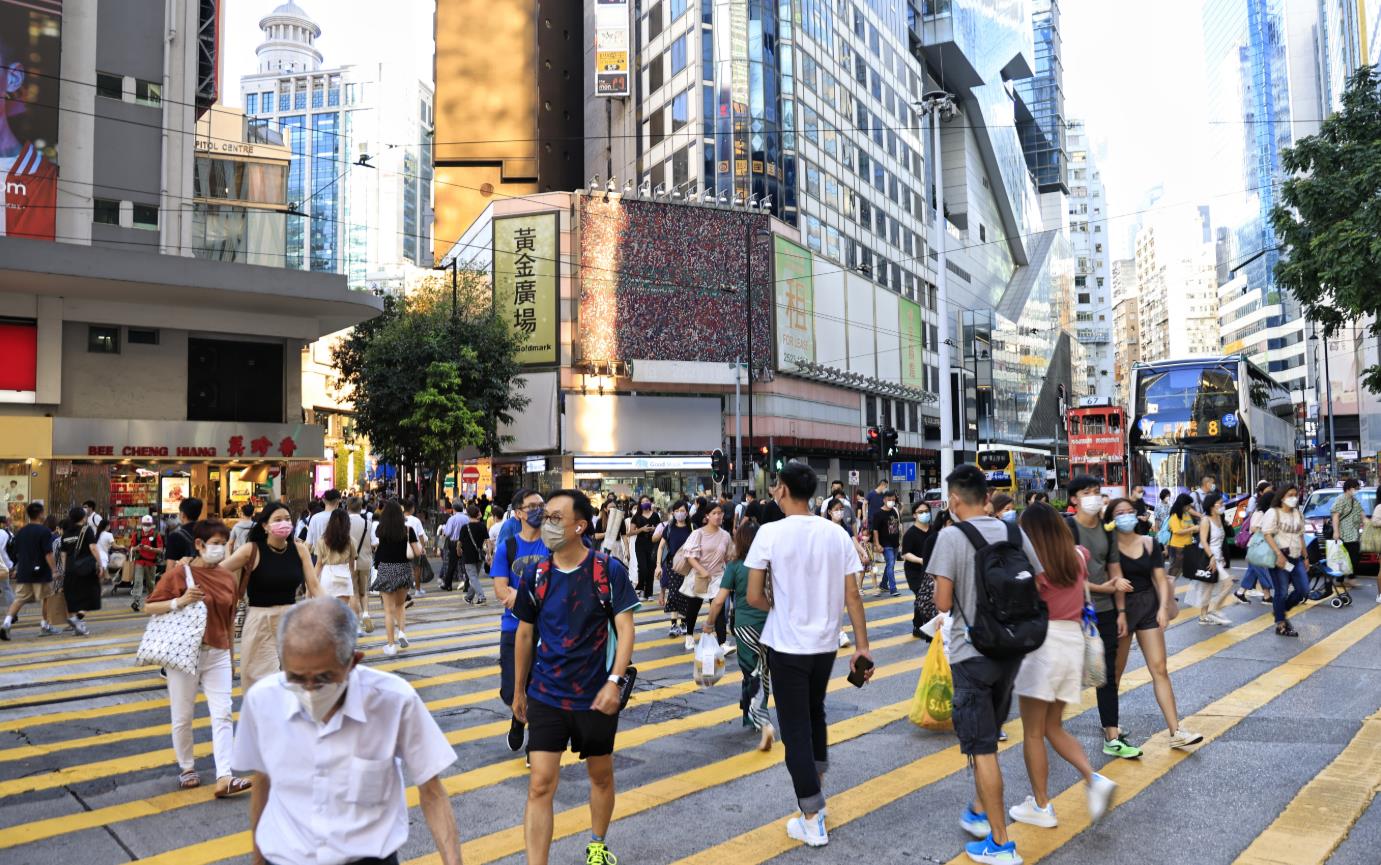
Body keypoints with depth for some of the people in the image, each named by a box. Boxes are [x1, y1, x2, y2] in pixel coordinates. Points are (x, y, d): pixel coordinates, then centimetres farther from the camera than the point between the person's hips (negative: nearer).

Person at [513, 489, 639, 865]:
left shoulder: (609, 570, -11)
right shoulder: (534, 574, -2)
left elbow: (625, 627, -10)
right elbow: (525, 634, 8)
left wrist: (614, 682, -21)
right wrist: (519, 690, 14)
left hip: (596, 697, -1)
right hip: (546, 696, 1)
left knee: (601, 775, 17)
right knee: (540, 785, -6)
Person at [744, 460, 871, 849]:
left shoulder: (770, 533, -14)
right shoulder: (836, 534, -1)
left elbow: (754, 597, -12)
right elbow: (853, 596, -1)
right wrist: (862, 646, 5)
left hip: (787, 646, -5)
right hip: (826, 644, 5)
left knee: (795, 730, 5)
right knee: (815, 715, 25)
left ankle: (813, 821, 10)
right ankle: (815, 793, 37)